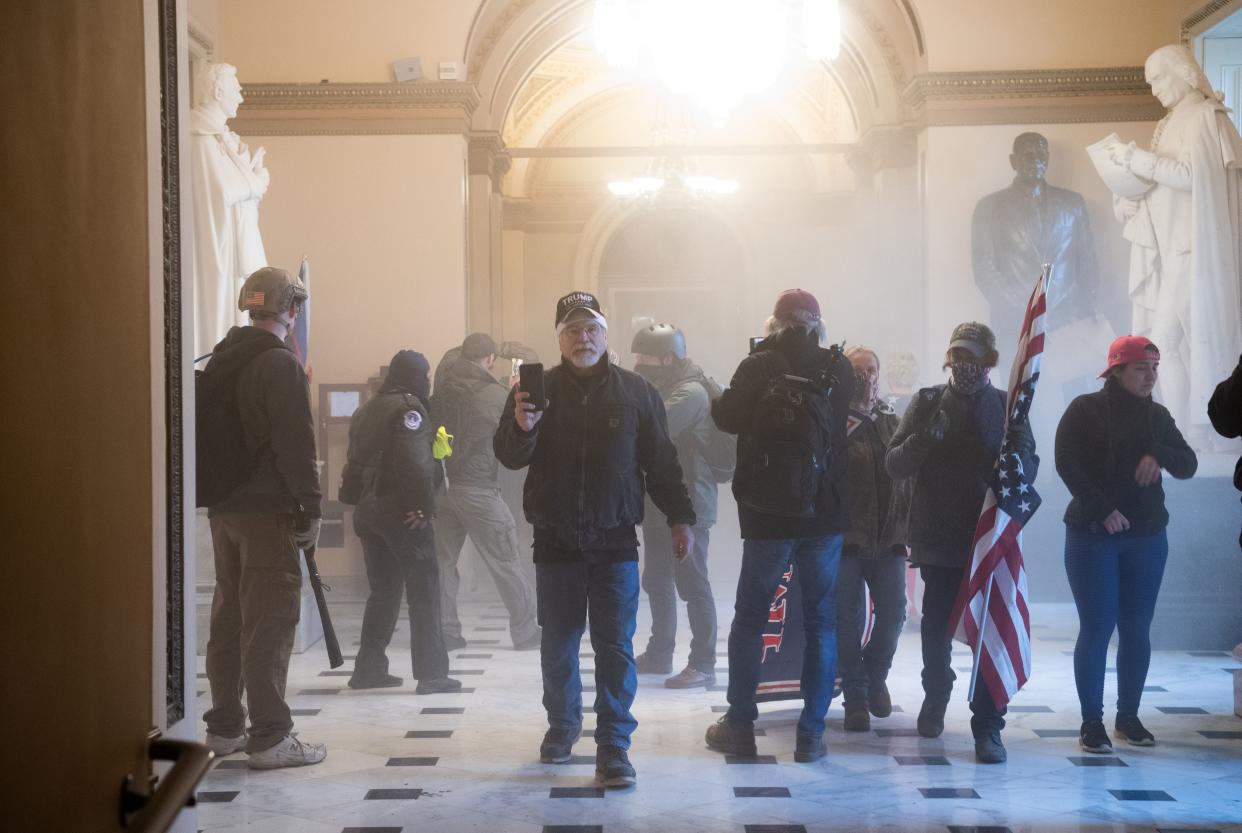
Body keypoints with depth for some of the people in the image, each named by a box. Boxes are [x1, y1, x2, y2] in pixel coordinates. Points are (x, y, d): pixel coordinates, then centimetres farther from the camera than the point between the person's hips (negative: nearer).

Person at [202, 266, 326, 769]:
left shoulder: (220, 360, 14)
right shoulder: (280, 364, -13)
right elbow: (295, 444, -17)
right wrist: (310, 509, -12)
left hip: (223, 508, 8)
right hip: (267, 510, -8)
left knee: (228, 617, 14)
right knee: (270, 621, -5)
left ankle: (224, 727, 22)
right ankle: (270, 737, -3)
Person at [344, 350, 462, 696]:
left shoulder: (366, 410, 17)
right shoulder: (408, 406, -9)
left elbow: (355, 459, 15)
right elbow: (413, 461, -20)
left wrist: (365, 501, 13)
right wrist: (425, 505, -16)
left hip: (368, 510, 8)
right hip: (402, 512, -8)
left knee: (383, 590, 16)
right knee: (424, 591, -2)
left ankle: (369, 669, 17)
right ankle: (431, 674, -3)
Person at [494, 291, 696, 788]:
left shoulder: (635, 392, 2)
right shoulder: (538, 389, 3)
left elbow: (661, 461, 6)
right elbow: (509, 457, -3)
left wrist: (680, 517, 2)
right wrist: (522, 428, -23)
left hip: (615, 541, -1)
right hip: (555, 541, 1)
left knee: (615, 646, -2)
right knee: (558, 643, 11)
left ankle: (614, 746, 3)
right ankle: (562, 727, 31)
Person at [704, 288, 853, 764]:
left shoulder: (759, 366, -8)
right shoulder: (838, 370, 2)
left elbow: (727, 418, -8)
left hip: (768, 514, -2)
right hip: (825, 515, 2)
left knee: (749, 619, 11)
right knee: (821, 623, 8)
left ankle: (739, 726, 15)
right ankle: (811, 734, 8)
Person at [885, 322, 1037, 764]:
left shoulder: (1007, 405, 6)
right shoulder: (928, 402, 4)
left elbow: (1028, 461, -1)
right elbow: (894, 465, -1)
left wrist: (1015, 463, -25)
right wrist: (923, 438, -21)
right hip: (938, 537, 1)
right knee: (937, 627, 13)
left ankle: (987, 727, 0)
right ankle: (935, 698, 37)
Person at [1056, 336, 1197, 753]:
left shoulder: (1157, 415, 9)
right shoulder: (1086, 409, -5)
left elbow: (1189, 464, 4)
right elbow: (1066, 462, -13)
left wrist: (1160, 455, -17)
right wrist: (1102, 509, -19)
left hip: (1147, 536, 4)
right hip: (1092, 535, -4)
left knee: (1137, 629, 7)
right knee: (1096, 629, -5)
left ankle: (1128, 716, 19)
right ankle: (1091, 722, 3)